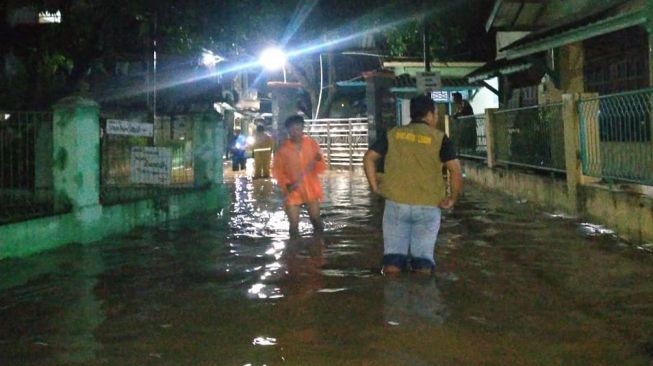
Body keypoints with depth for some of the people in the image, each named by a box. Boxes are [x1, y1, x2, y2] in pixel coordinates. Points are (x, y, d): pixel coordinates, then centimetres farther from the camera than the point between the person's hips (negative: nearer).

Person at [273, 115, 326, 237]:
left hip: (311, 189, 2)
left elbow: (321, 168, 1)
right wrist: (287, 184, -17)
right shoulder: (283, 149, -7)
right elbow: (277, 171, -1)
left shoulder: (311, 144, -2)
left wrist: (318, 160, -22)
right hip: (292, 191, -2)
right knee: (294, 224, 0)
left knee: (316, 221, 10)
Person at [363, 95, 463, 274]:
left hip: (396, 204, 2)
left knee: (393, 256, 7)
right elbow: (456, 171, -10)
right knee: (423, 257, 7)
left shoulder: (393, 135, 7)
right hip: (428, 207, -1)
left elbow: (369, 158, 3)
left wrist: (375, 187, 6)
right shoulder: (439, 138, -1)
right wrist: (452, 199, 1)